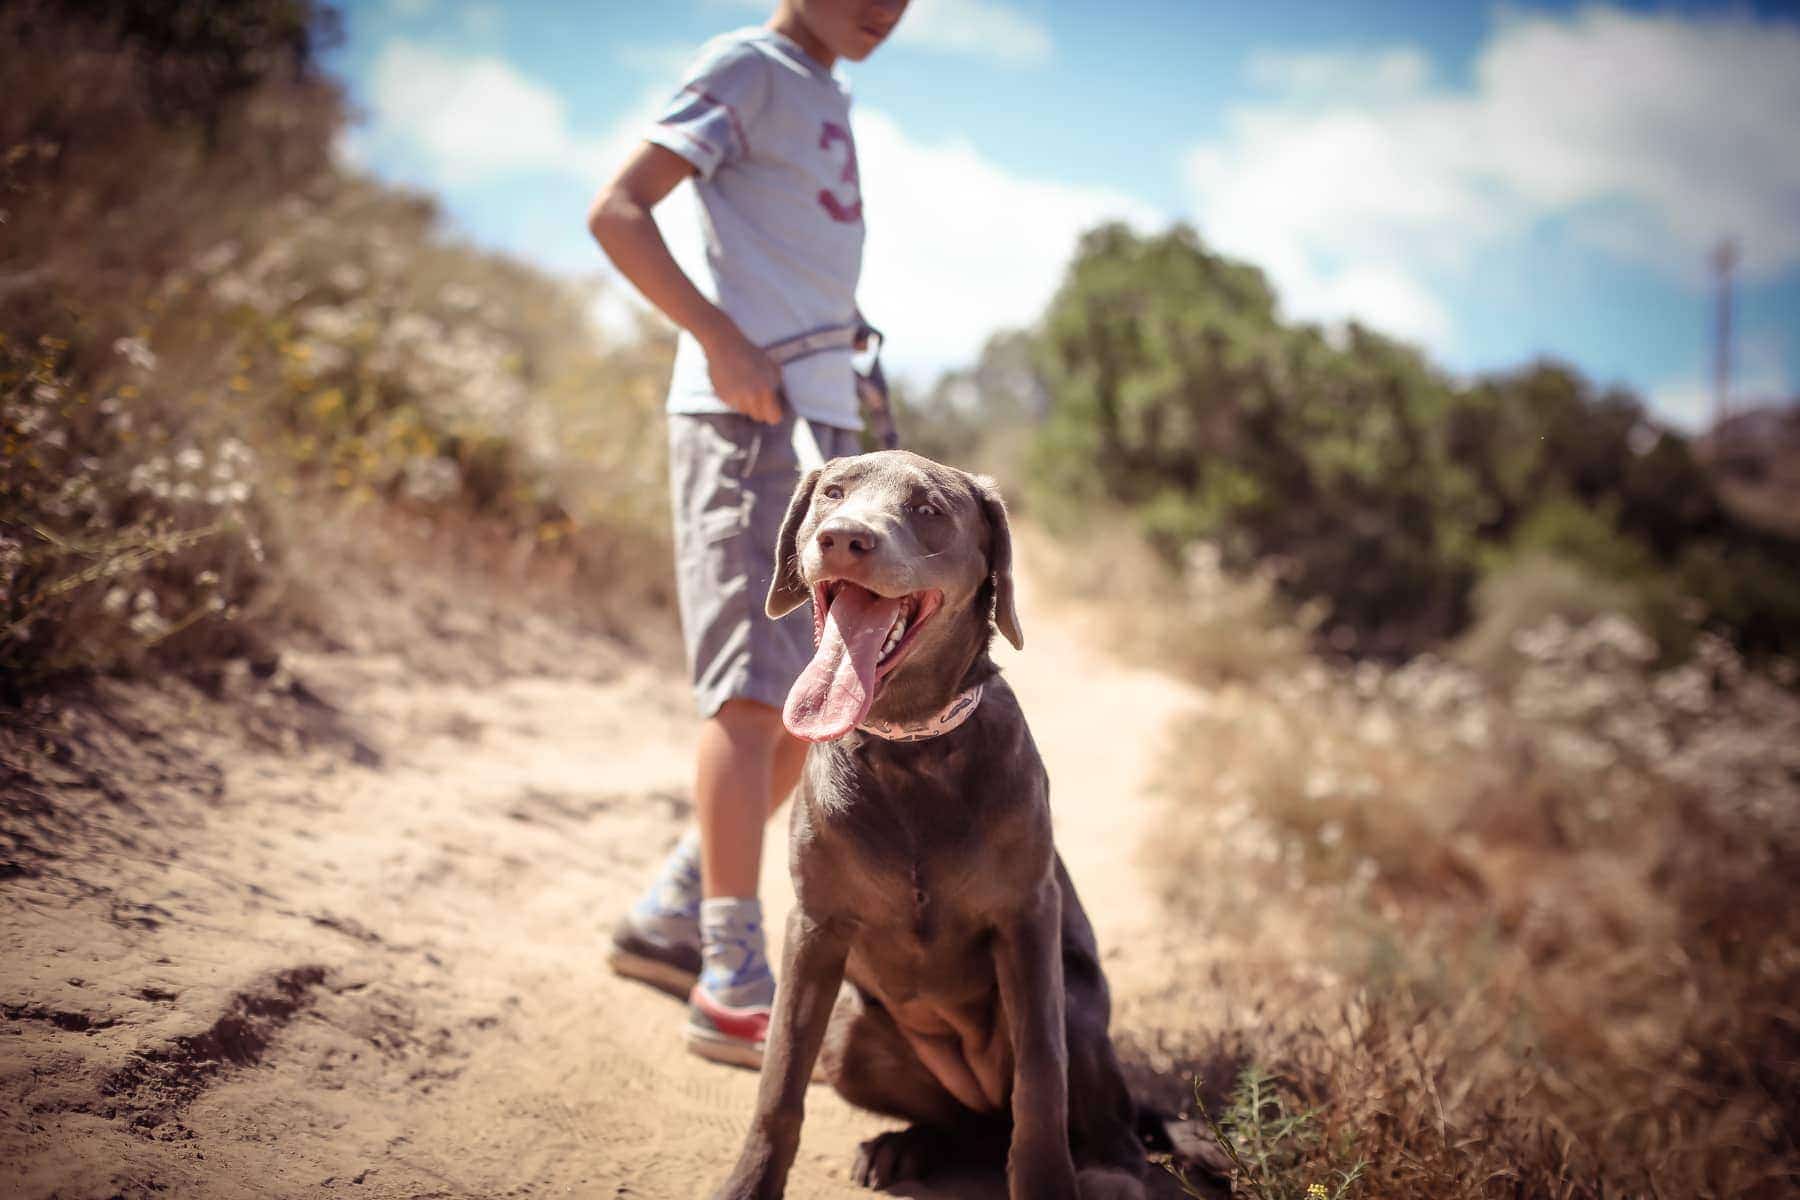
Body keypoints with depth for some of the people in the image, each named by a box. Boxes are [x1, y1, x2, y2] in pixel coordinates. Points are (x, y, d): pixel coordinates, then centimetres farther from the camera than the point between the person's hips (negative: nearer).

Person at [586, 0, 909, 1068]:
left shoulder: (825, 95, 23)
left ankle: (670, 917, 19)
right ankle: (735, 989, -8)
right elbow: (617, 212, -11)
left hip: (824, 420, 9)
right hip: (747, 416, -9)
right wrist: (721, 342, -19)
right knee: (755, 690, -12)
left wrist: (848, 419, 16)